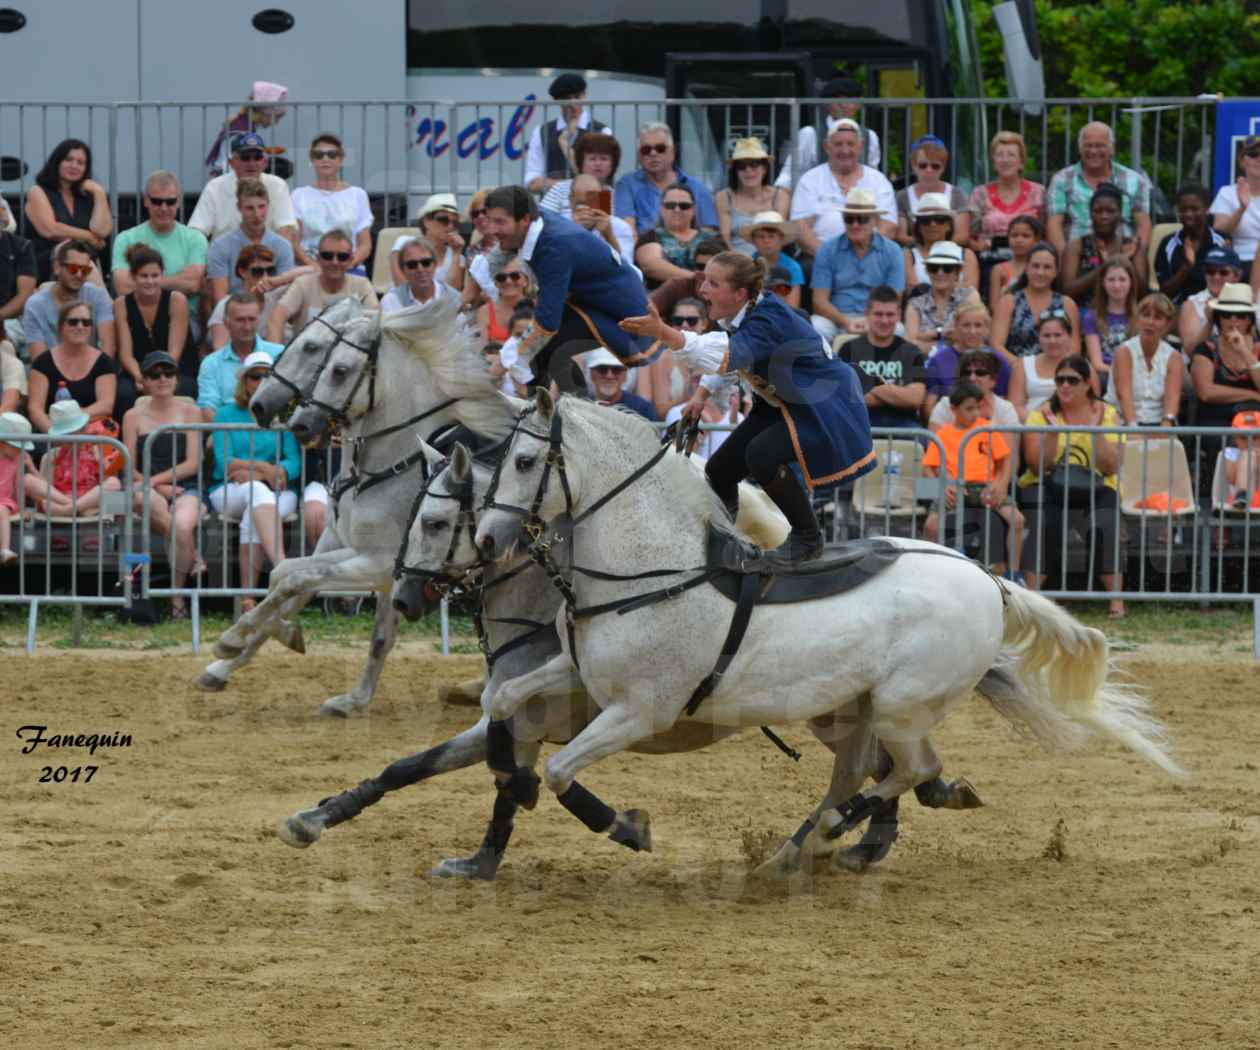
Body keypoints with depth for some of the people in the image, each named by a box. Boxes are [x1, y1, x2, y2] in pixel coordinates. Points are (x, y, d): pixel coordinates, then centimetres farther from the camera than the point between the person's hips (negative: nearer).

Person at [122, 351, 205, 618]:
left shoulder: (190, 413, 10)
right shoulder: (134, 416, 13)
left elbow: (192, 464, 1)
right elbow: (129, 468, 6)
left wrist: (155, 479, -11)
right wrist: (159, 488, -11)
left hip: (185, 488, -1)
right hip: (149, 489, 1)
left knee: (183, 525, -35)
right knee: (144, 497, -39)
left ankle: (177, 597, -18)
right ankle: (192, 554, -25)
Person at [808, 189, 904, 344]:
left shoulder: (891, 252, 6)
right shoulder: (828, 251, 6)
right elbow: (819, 300, 2)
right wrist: (845, 322, -16)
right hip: (836, 319, 0)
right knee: (815, 328, -32)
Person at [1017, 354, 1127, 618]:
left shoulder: (1107, 415, 5)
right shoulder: (1042, 414, 4)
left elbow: (1111, 467, -6)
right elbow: (1037, 466, -7)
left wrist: (1096, 430, -17)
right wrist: (1053, 431, -19)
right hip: (1046, 487, 0)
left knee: (1105, 526, -28)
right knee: (1043, 526, -30)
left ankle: (1116, 599, -28)